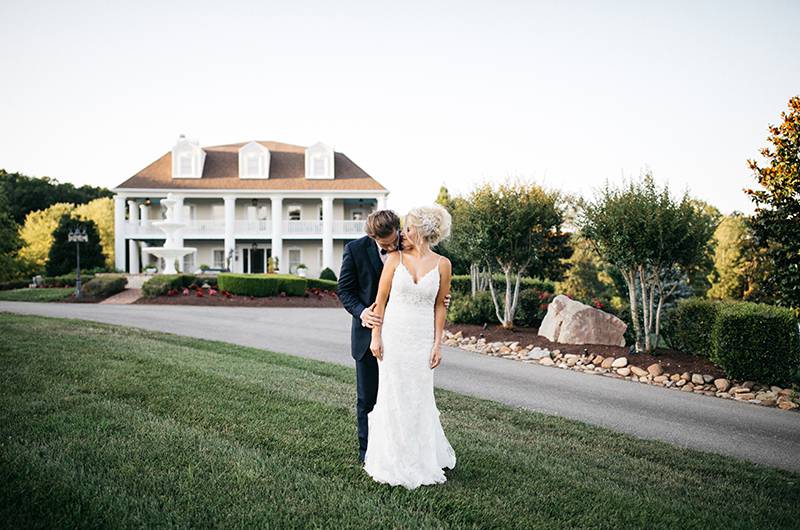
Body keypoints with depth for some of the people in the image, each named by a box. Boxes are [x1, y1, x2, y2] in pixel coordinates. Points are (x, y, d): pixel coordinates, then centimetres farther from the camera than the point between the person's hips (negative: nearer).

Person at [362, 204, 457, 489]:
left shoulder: (442, 264, -1)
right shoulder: (395, 258, -2)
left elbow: (440, 306, 4)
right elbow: (381, 299, 0)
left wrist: (438, 344, 1)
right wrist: (375, 336, -4)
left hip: (422, 339, 0)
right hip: (393, 335, 0)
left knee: (420, 400, 7)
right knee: (393, 398, 5)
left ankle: (422, 460, 27)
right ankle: (394, 462, 21)